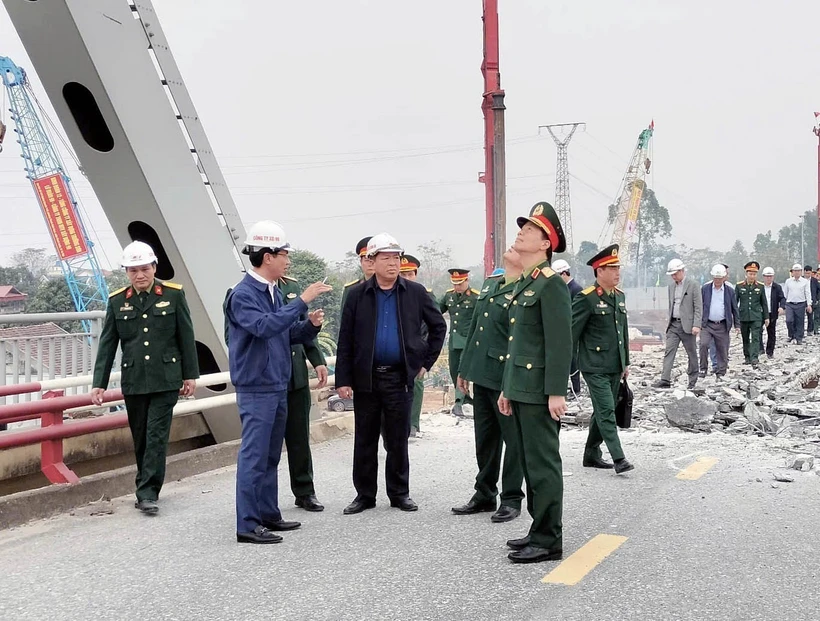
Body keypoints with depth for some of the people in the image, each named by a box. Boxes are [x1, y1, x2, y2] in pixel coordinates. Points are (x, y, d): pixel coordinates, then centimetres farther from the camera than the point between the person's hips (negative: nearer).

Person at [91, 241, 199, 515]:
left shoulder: (174, 294, 0)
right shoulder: (117, 301, 5)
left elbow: (186, 337, 3)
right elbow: (107, 345, 6)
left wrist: (190, 375, 1)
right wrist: (99, 383, 2)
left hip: (166, 380, -2)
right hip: (134, 382, 2)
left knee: (157, 436, -6)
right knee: (140, 439, 10)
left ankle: (148, 493, -3)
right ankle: (146, 490, 23)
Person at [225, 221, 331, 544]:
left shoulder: (275, 293, 13)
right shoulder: (243, 294, -13)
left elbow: (289, 334, 17)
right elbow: (265, 326, -29)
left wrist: (310, 324, -3)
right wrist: (302, 301, -27)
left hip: (279, 387, 9)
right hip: (256, 388, -9)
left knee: (270, 456, 15)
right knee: (254, 456, -6)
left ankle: (268, 514, 24)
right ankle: (248, 525, 0)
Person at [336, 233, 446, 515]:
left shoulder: (415, 292, 2)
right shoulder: (357, 295, 0)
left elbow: (438, 326, 12)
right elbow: (345, 341, -1)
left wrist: (426, 361, 7)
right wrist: (343, 380, -6)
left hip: (400, 377, 0)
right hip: (366, 378, 0)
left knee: (398, 440, 7)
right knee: (365, 440, 8)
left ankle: (399, 493, 21)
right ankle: (365, 494, 20)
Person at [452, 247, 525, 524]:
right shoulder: (489, 284, 13)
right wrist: (464, 368, 17)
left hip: (506, 379, -8)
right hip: (482, 375, 8)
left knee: (513, 439, 4)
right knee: (484, 438, 16)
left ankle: (511, 499, 16)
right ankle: (485, 494, 28)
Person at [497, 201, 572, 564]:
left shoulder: (551, 283, -12)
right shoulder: (522, 284, 17)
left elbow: (560, 341, -18)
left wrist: (556, 392, -21)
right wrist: (506, 388, 20)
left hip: (539, 391, -9)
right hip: (520, 389, 9)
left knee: (543, 464, -3)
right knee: (530, 463, 14)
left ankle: (548, 541, 5)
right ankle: (540, 530, 24)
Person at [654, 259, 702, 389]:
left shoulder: (693, 285, -6)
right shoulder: (671, 286, 13)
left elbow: (698, 307, -9)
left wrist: (696, 325, -16)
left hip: (687, 325, -5)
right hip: (673, 324, 5)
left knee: (692, 353, 5)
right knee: (669, 351, -6)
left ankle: (693, 381, 17)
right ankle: (665, 380, -11)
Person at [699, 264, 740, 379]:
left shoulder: (730, 291, 6)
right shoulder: (705, 289, 4)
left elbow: (734, 309, 10)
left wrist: (737, 325, 7)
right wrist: (698, 322, 1)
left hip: (722, 326, 1)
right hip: (707, 324, -1)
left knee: (722, 350, 4)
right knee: (703, 344, -18)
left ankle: (721, 373, 15)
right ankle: (703, 369, -4)